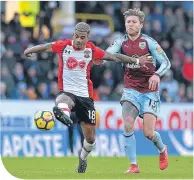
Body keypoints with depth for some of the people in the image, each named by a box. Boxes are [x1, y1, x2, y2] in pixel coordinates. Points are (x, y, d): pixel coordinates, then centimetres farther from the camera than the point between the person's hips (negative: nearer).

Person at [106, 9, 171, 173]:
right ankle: (133, 165, -7)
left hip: (149, 91, -2)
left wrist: (157, 75, -26)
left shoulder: (149, 42, -6)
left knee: (148, 133, -6)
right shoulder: (121, 42, 2)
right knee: (128, 125, -16)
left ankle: (162, 150, 29)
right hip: (131, 90, 2)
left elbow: (166, 62, -6)